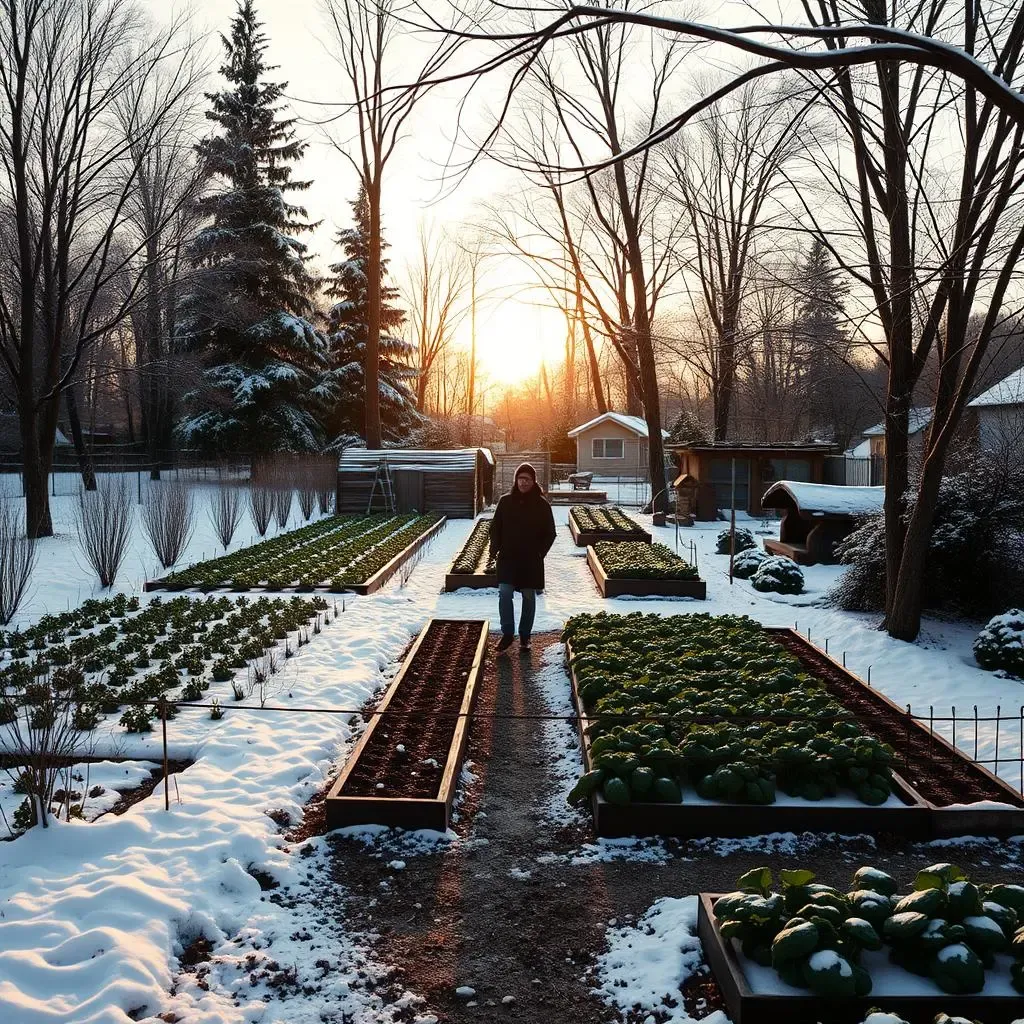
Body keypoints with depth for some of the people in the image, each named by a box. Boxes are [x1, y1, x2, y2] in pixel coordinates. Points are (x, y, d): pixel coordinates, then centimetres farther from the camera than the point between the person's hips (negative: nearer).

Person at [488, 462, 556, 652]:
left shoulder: (541, 504, -2)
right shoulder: (505, 501, 3)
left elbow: (550, 533, 4)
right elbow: (495, 526, 10)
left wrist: (540, 553, -6)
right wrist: (495, 547, -3)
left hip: (531, 561, -1)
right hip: (508, 558, 1)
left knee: (529, 597, 7)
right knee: (504, 595, -8)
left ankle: (525, 636, 18)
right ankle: (507, 633, 3)